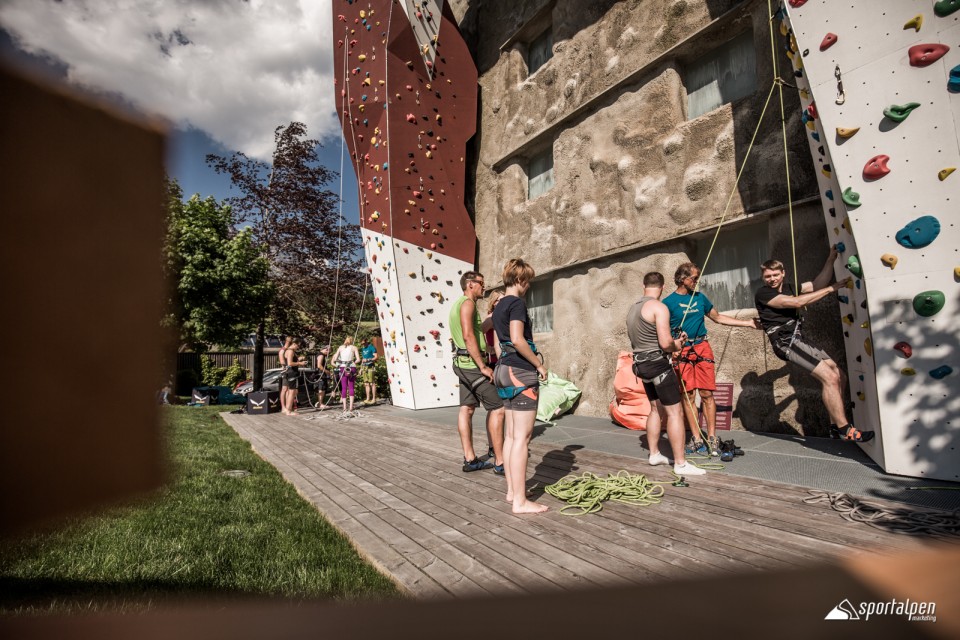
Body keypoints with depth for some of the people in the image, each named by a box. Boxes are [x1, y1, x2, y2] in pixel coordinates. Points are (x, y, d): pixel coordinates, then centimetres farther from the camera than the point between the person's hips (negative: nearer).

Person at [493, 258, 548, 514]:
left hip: (505, 370, 10)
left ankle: (512, 490, 23)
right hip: (521, 372, -10)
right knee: (521, 438, -6)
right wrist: (539, 364, -13)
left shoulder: (499, 306, 16)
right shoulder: (517, 303, -12)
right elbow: (517, 339, -24)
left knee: (510, 435, 14)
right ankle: (520, 501, 0)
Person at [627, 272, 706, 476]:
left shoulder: (633, 309, 12)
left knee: (656, 409, 19)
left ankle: (654, 454, 26)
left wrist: (674, 341, 17)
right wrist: (676, 346, 0)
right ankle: (680, 463, -1)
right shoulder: (659, 307, -15)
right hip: (658, 363, -9)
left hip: (642, 364, 9)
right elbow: (665, 343, -23)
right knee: (675, 412, -4)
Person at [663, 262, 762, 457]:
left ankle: (712, 438, 8)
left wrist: (748, 322, 22)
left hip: (702, 348, 3)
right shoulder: (668, 302, 0)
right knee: (688, 396, -1)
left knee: (707, 393, 0)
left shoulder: (700, 297, 14)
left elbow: (718, 317, 23)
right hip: (682, 352, -3)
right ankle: (696, 439, 7)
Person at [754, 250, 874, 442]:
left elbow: (817, 284, 14)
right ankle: (844, 429, -8)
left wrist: (831, 258, 7)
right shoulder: (763, 294, -9)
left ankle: (835, 426, 17)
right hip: (786, 341, -9)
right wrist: (831, 289, -12)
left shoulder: (788, 287, 18)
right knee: (830, 378, -17)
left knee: (840, 377, 6)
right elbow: (797, 302, -17)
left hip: (797, 340, 9)